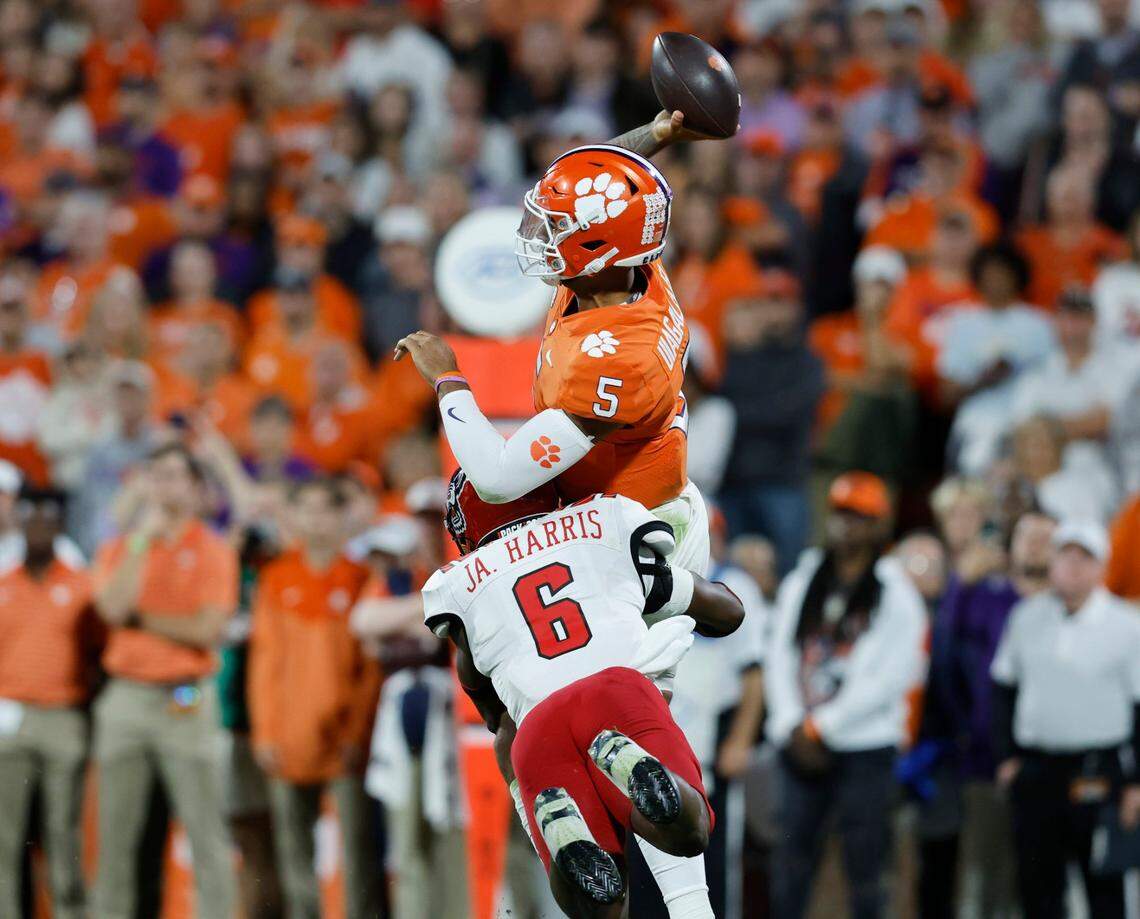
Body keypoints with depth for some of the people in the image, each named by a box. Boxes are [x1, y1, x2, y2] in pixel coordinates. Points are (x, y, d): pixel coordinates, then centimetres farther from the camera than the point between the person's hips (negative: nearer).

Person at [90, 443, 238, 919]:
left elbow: (207, 630, -9)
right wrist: (143, 540, -7)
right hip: (126, 697, 3)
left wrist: (140, 619, -4)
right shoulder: (118, 549, 11)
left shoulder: (213, 551, 2)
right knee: (115, 830, 5)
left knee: (205, 829, -5)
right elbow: (113, 608, -8)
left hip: (186, 701, -3)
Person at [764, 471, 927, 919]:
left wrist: (820, 727, -11)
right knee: (791, 853, 0)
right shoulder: (800, 584, 13)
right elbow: (779, 657, 9)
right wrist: (793, 728, -5)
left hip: (864, 747, -4)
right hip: (800, 746, 4)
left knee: (864, 861, -4)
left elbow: (892, 677, -9)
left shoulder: (896, 593, -2)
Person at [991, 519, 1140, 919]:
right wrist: (1006, 755, 8)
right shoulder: (1027, 616, 7)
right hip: (1035, 766, 4)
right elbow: (1003, 687, 15)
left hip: (1098, 773, -4)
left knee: (1103, 883, 1)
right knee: (1037, 879, 6)